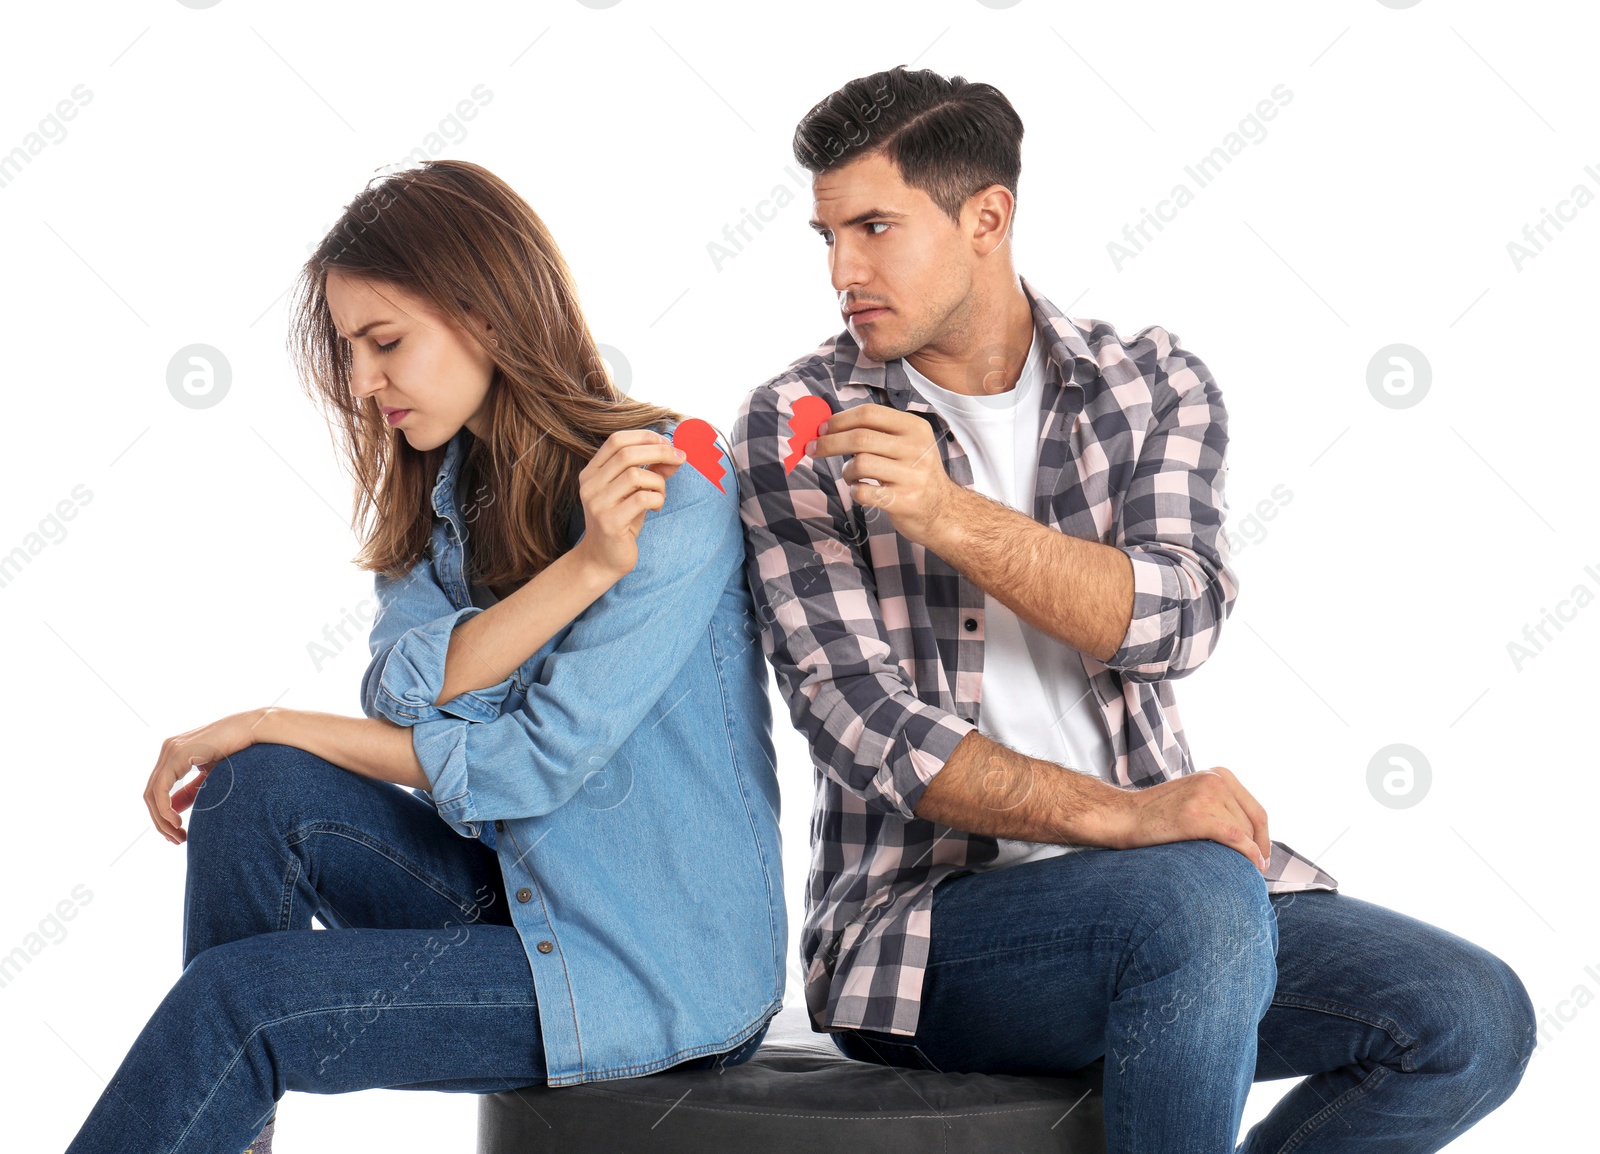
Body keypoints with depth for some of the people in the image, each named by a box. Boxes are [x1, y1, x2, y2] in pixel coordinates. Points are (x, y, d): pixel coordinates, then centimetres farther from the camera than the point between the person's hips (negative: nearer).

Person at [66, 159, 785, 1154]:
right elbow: (405, 694, -11)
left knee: (238, 998, -17)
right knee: (260, 794, -14)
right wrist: (586, 563, -26)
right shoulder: (446, 488, 8)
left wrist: (268, 726, -10)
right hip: (518, 900, 7)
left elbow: (532, 763, -19)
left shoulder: (673, 496, -16)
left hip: (665, 970, -7)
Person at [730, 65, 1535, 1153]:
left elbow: (1176, 618, -11)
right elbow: (863, 721, -12)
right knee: (1199, 898, -33)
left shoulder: (1156, 382, 6)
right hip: (920, 912, -4)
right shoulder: (800, 424, -2)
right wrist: (1121, 816, -26)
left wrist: (948, 514, -26)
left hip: (1173, 883, 4)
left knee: (1475, 1020, -14)